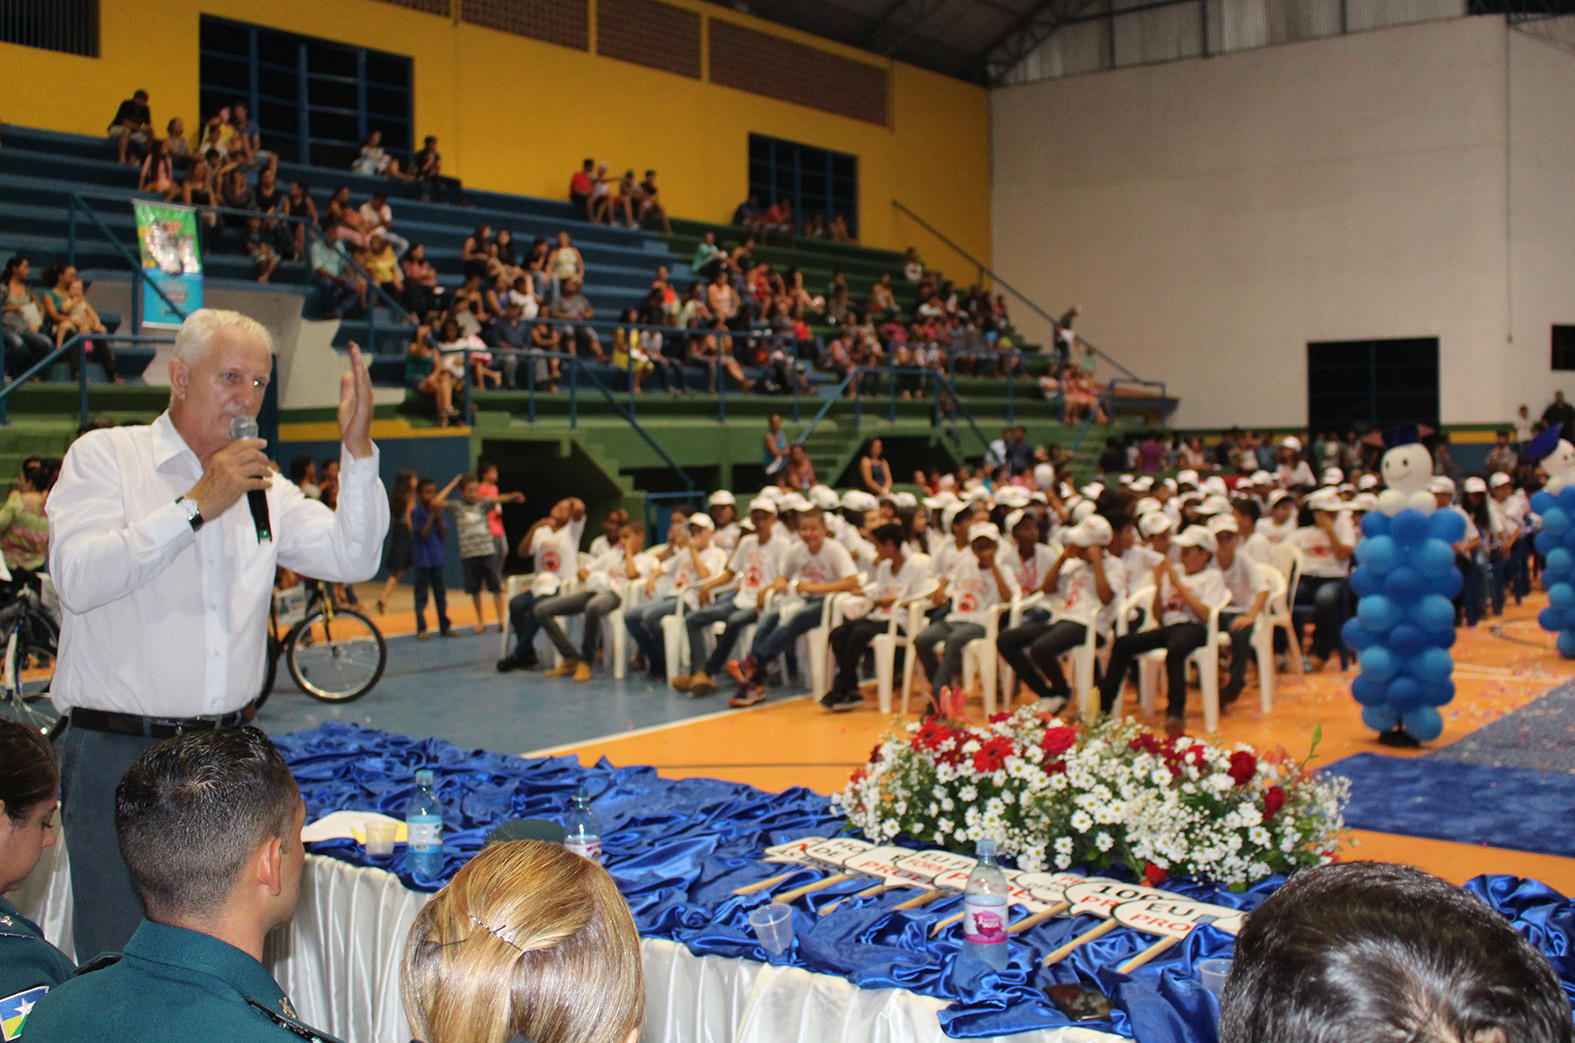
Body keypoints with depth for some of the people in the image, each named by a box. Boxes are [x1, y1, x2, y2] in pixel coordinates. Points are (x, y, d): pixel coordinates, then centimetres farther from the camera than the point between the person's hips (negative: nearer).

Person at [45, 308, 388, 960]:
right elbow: (79, 579, -16)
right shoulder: (105, 456, -1)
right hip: (120, 752, -4)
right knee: (120, 957, 1)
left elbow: (353, 560, 2)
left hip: (230, 752, 4)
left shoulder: (262, 484, 12)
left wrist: (358, 450, -8)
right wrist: (196, 505, -19)